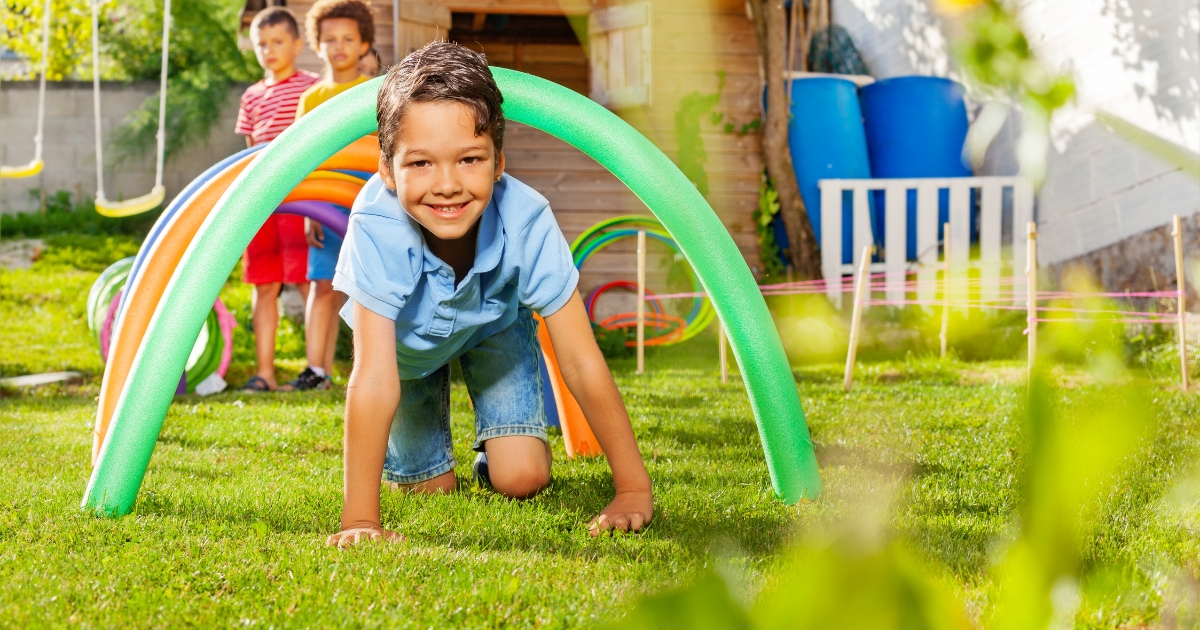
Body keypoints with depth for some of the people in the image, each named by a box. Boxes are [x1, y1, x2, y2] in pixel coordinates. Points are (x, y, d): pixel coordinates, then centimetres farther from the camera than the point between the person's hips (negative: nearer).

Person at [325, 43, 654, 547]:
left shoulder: (526, 222, -39)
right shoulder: (377, 227, -43)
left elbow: (581, 363, -32)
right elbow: (374, 378, -44)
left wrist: (633, 489, -31)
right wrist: (359, 520, -47)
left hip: (493, 328, 1)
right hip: (407, 337, 0)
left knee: (522, 480, -10)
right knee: (428, 487, 6)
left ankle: (494, 449, 24)